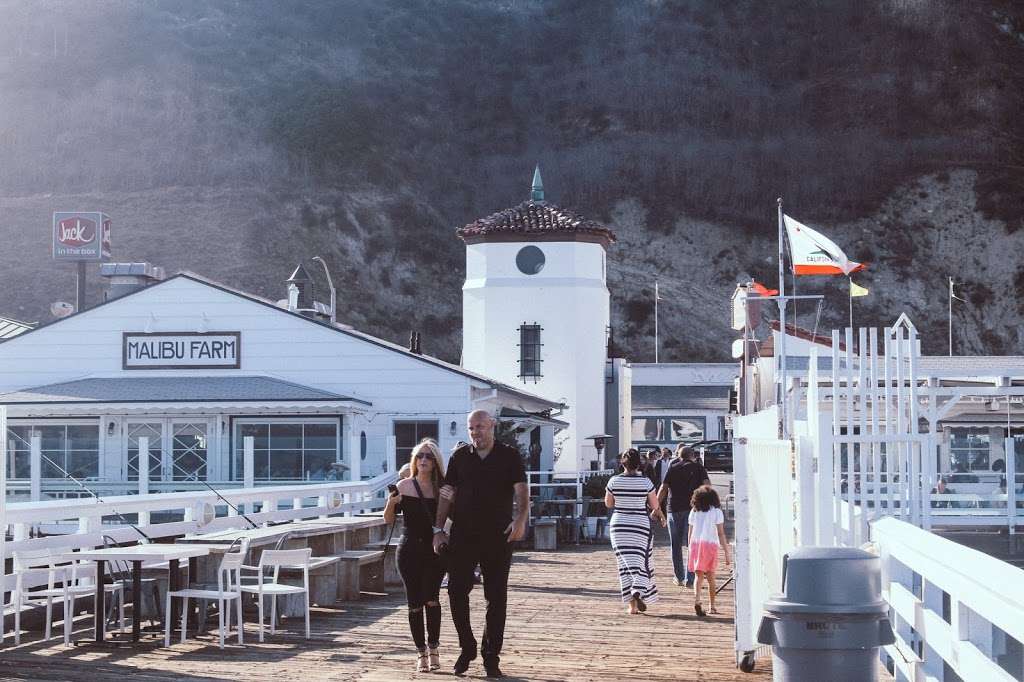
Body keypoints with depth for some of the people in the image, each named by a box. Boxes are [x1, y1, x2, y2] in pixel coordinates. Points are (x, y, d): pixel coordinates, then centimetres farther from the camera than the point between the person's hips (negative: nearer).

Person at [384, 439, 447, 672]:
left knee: (431, 599, -15)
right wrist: (391, 502, -15)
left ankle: (433, 648, -2)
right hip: (410, 550, 1)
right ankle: (421, 652, 11)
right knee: (414, 602, 1)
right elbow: (389, 519, 4)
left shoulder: (442, 489, 2)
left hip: (435, 550, -1)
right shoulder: (404, 486, 2)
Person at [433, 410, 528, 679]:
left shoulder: (509, 456, 2)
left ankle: (491, 657, 10)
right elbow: (447, 494, 10)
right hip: (462, 535, 2)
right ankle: (467, 647, 16)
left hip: (498, 536, -2)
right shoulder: (460, 457, 9)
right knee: (457, 592, -2)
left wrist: (521, 518, -28)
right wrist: (439, 528, 1)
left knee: (496, 598, 1)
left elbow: (521, 490, -9)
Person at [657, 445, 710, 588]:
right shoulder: (698, 468, 5)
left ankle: (678, 577, 18)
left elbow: (663, 488, -1)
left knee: (676, 545, 12)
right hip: (693, 509, -1)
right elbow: (707, 485, -8)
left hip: (674, 509, 1)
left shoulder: (673, 468, 6)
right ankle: (689, 579, -6)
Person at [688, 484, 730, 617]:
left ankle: (697, 599, -25)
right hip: (711, 544, -2)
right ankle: (712, 606, 19)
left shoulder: (694, 512, 9)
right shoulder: (716, 512, 0)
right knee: (710, 577, 12)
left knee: (699, 576, 1)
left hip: (696, 544, 2)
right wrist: (726, 552, -1)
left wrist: (690, 549, 20)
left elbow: (690, 533, 11)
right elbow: (721, 534, -4)